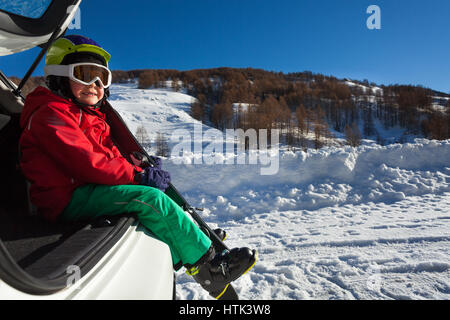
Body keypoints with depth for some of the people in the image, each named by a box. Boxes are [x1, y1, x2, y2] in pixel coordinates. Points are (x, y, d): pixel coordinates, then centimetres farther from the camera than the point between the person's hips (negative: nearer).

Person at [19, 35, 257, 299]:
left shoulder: (93, 117, 21)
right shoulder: (49, 114, -9)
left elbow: (110, 155, 17)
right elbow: (84, 162, -22)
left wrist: (140, 167, -1)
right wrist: (137, 175, -21)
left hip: (89, 190, 11)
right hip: (68, 200, -10)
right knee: (150, 198, -24)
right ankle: (206, 262, -15)